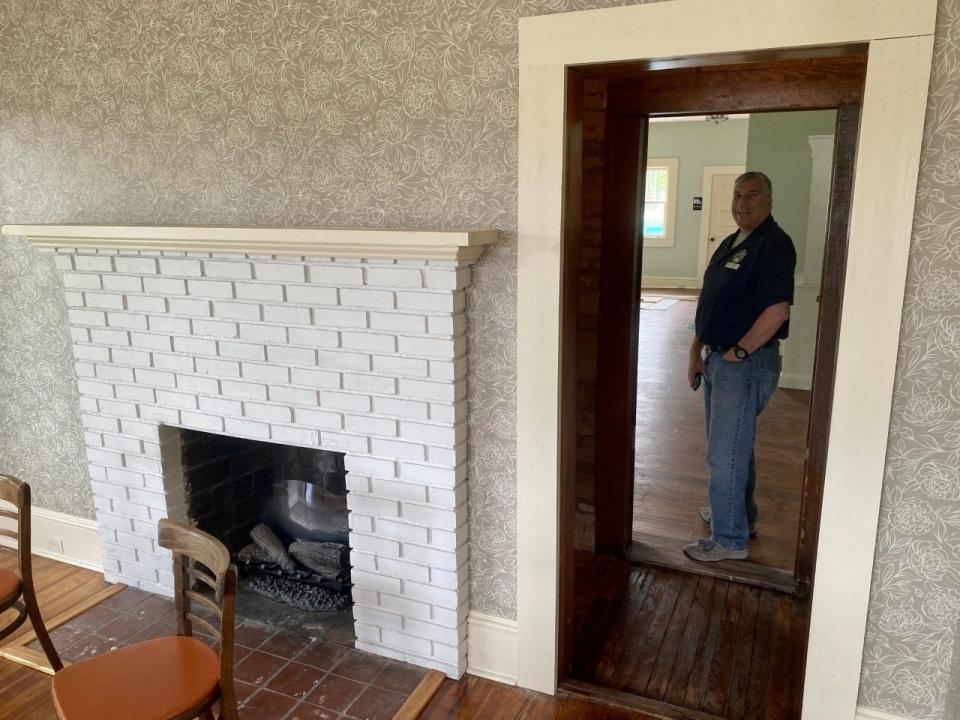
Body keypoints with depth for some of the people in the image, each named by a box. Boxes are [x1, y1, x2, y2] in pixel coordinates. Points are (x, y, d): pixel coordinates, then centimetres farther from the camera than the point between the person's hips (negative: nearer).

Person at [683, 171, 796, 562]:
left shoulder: (774, 244, -15)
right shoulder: (730, 243, 14)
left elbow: (778, 311, -25)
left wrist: (738, 352, -17)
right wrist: (697, 350, 11)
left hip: (747, 364, -9)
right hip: (718, 359, 9)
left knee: (725, 455, -3)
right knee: (733, 446, 22)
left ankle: (730, 540, 10)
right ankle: (738, 513, 39)